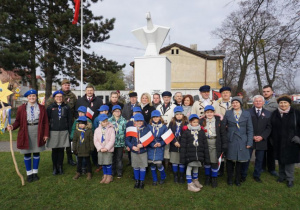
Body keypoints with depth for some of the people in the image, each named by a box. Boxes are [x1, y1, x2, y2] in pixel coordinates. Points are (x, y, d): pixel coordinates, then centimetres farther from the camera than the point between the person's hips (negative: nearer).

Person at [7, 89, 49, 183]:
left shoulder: (41, 108, 2)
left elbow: (45, 122, 0)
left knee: (36, 152, 9)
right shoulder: (21, 108, 2)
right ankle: (29, 173, 22)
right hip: (26, 132, 0)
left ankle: (35, 172, 24)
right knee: (27, 153, 8)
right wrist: (12, 127, -19)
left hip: (38, 132, 0)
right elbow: (18, 121, 2)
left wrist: (46, 134, -4)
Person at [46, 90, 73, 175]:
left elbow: (70, 120, 5)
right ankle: (55, 168, 18)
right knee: (54, 150, 6)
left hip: (64, 131, 1)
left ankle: (60, 167, 20)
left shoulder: (66, 107, 5)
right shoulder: (50, 107, 3)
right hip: (53, 132, 0)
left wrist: (70, 131, 1)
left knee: (61, 150, 7)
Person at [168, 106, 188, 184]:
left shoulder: (186, 123, 0)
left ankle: (182, 177, 21)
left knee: (182, 162, 5)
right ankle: (175, 177, 23)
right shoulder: (172, 123, 5)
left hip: (183, 145, -1)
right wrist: (174, 142, -12)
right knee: (174, 162, 8)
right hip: (173, 146, 2)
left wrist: (180, 143, -14)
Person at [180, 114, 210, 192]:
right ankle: (190, 184, 14)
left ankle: (195, 181, 39)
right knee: (189, 167, 2)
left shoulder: (201, 132, 6)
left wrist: (206, 157, 6)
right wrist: (183, 157, -8)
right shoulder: (186, 132, -6)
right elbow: (183, 145, -5)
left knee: (196, 167, 18)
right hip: (190, 154, -4)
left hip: (199, 154, 4)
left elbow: (205, 145, 8)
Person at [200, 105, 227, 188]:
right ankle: (207, 177, 31)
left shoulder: (219, 121, -1)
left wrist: (224, 145, -5)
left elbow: (223, 133, -1)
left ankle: (214, 178, 22)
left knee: (214, 161, 2)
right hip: (205, 143, 2)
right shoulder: (202, 121, 3)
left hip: (215, 143, -2)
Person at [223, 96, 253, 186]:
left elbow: (250, 129, 4)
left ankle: (238, 179, 25)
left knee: (239, 160, 7)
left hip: (242, 141, 0)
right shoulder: (228, 113, 4)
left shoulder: (247, 114, 4)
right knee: (230, 160, 5)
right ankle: (230, 179, 23)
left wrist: (249, 142, -2)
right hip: (230, 141, 0)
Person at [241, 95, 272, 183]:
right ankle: (243, 175, 16)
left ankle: (257, 175, 27)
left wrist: (262, 136, -10)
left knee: (259, 159, 11)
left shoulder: (267, 113, 9)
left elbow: (269, 127, 4)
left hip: (262, 140, 3)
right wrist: (252, 136, -12)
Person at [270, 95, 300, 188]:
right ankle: (282, 176, 29)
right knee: (280, 159, 13)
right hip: (278, 143, 3)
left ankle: (290, 179, 19)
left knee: (290, 160, 4)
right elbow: (272, 127, 10)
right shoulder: (275, 114, 3)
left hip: (291, 143, -3)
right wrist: (273, 139, 7)